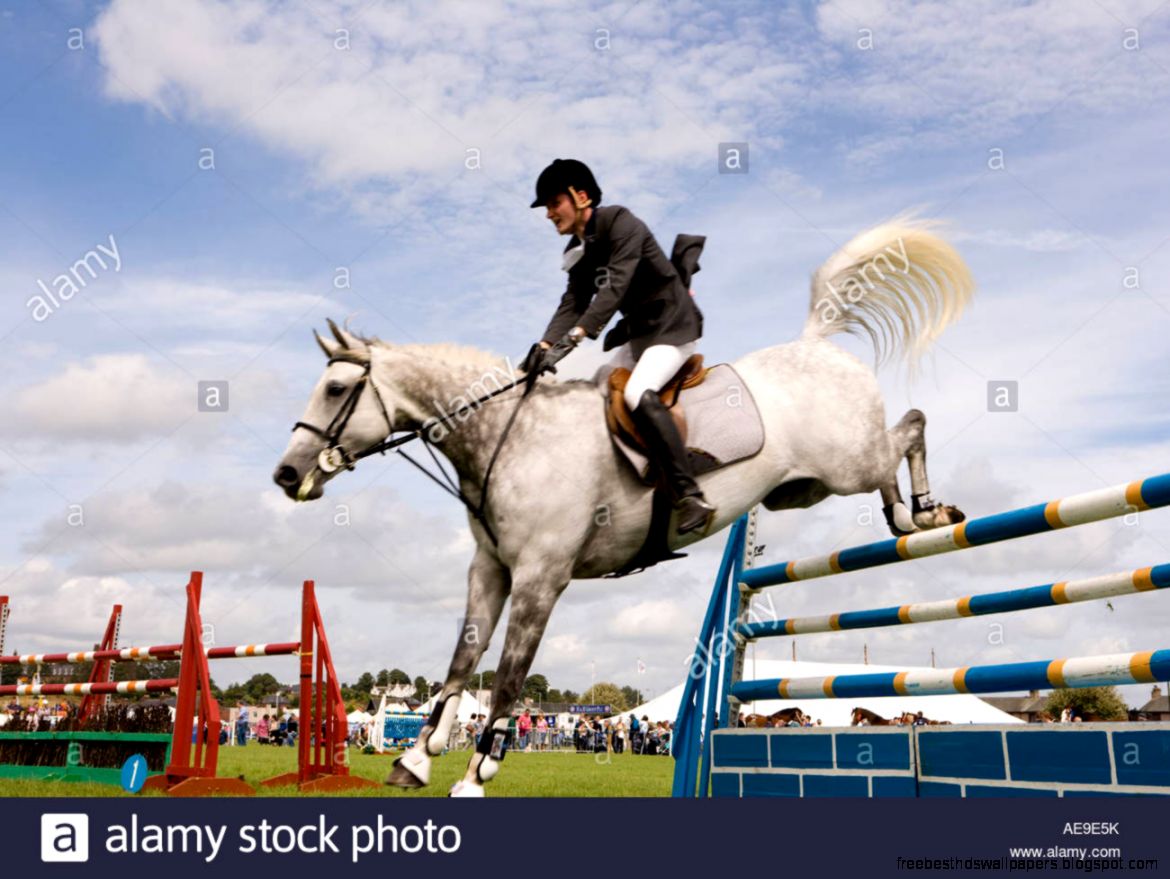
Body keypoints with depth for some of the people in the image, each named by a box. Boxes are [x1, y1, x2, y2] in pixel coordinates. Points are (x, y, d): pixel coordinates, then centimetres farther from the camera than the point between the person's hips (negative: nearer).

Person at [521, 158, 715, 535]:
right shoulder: (579, 251, 7)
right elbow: (572, 303, -4)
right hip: (638, 331, 10)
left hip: (673, 324, -10)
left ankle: (691, 498, -27)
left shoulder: (620, 224, -18)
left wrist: (572, 338, -41)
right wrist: (543, 346, -22)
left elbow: (615, 287, -31)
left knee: (639, 394, -29)